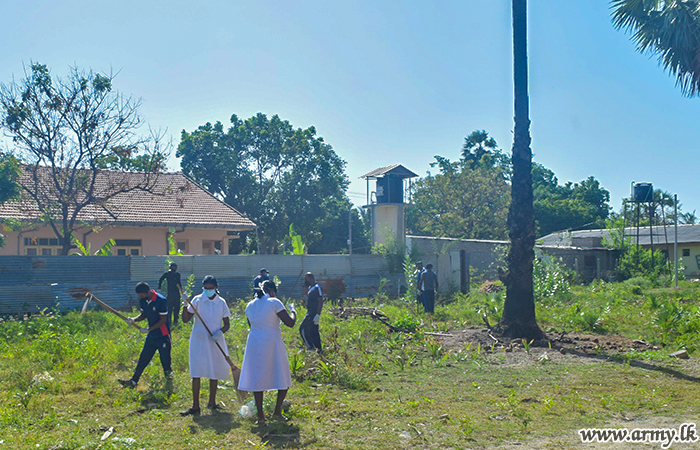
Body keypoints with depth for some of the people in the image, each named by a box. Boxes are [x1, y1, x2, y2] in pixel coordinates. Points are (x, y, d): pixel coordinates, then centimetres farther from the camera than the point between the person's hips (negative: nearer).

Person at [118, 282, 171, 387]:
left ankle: (169, 379, 22)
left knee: (165, 359, 2)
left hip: (163, 336, -6)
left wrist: (149, 329, -19)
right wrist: (134, 319, -5)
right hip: (151, 335, 6)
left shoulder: (161, 301, -21)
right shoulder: (143, 301, 0)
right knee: (143, 358, 7)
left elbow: (163, 320, -17)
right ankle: (133, 381, 11)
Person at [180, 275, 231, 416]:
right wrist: (185, 306, -23)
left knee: (215, 372, 9)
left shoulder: (221, 302, 3)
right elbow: (185, 320, -6)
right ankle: (195, 406, 0)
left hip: (215, 341, 2)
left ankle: (212, 402, 26)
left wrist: (220, 332, -13)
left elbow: (227, 324, 7)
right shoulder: (197, 300, -3)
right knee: (196, 373, -5)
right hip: (199, 341, -2)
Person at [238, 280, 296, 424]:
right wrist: (293, 311, 7)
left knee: (257, 378, 10)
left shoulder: (250, 306, 10)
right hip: (272, 343, -4)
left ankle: (260, 415, 9)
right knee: (283, 378, 12)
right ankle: (277, 411, 11)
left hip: (254, 344, 5)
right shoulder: (274, 302, -7)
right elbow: (290, 323, -11)